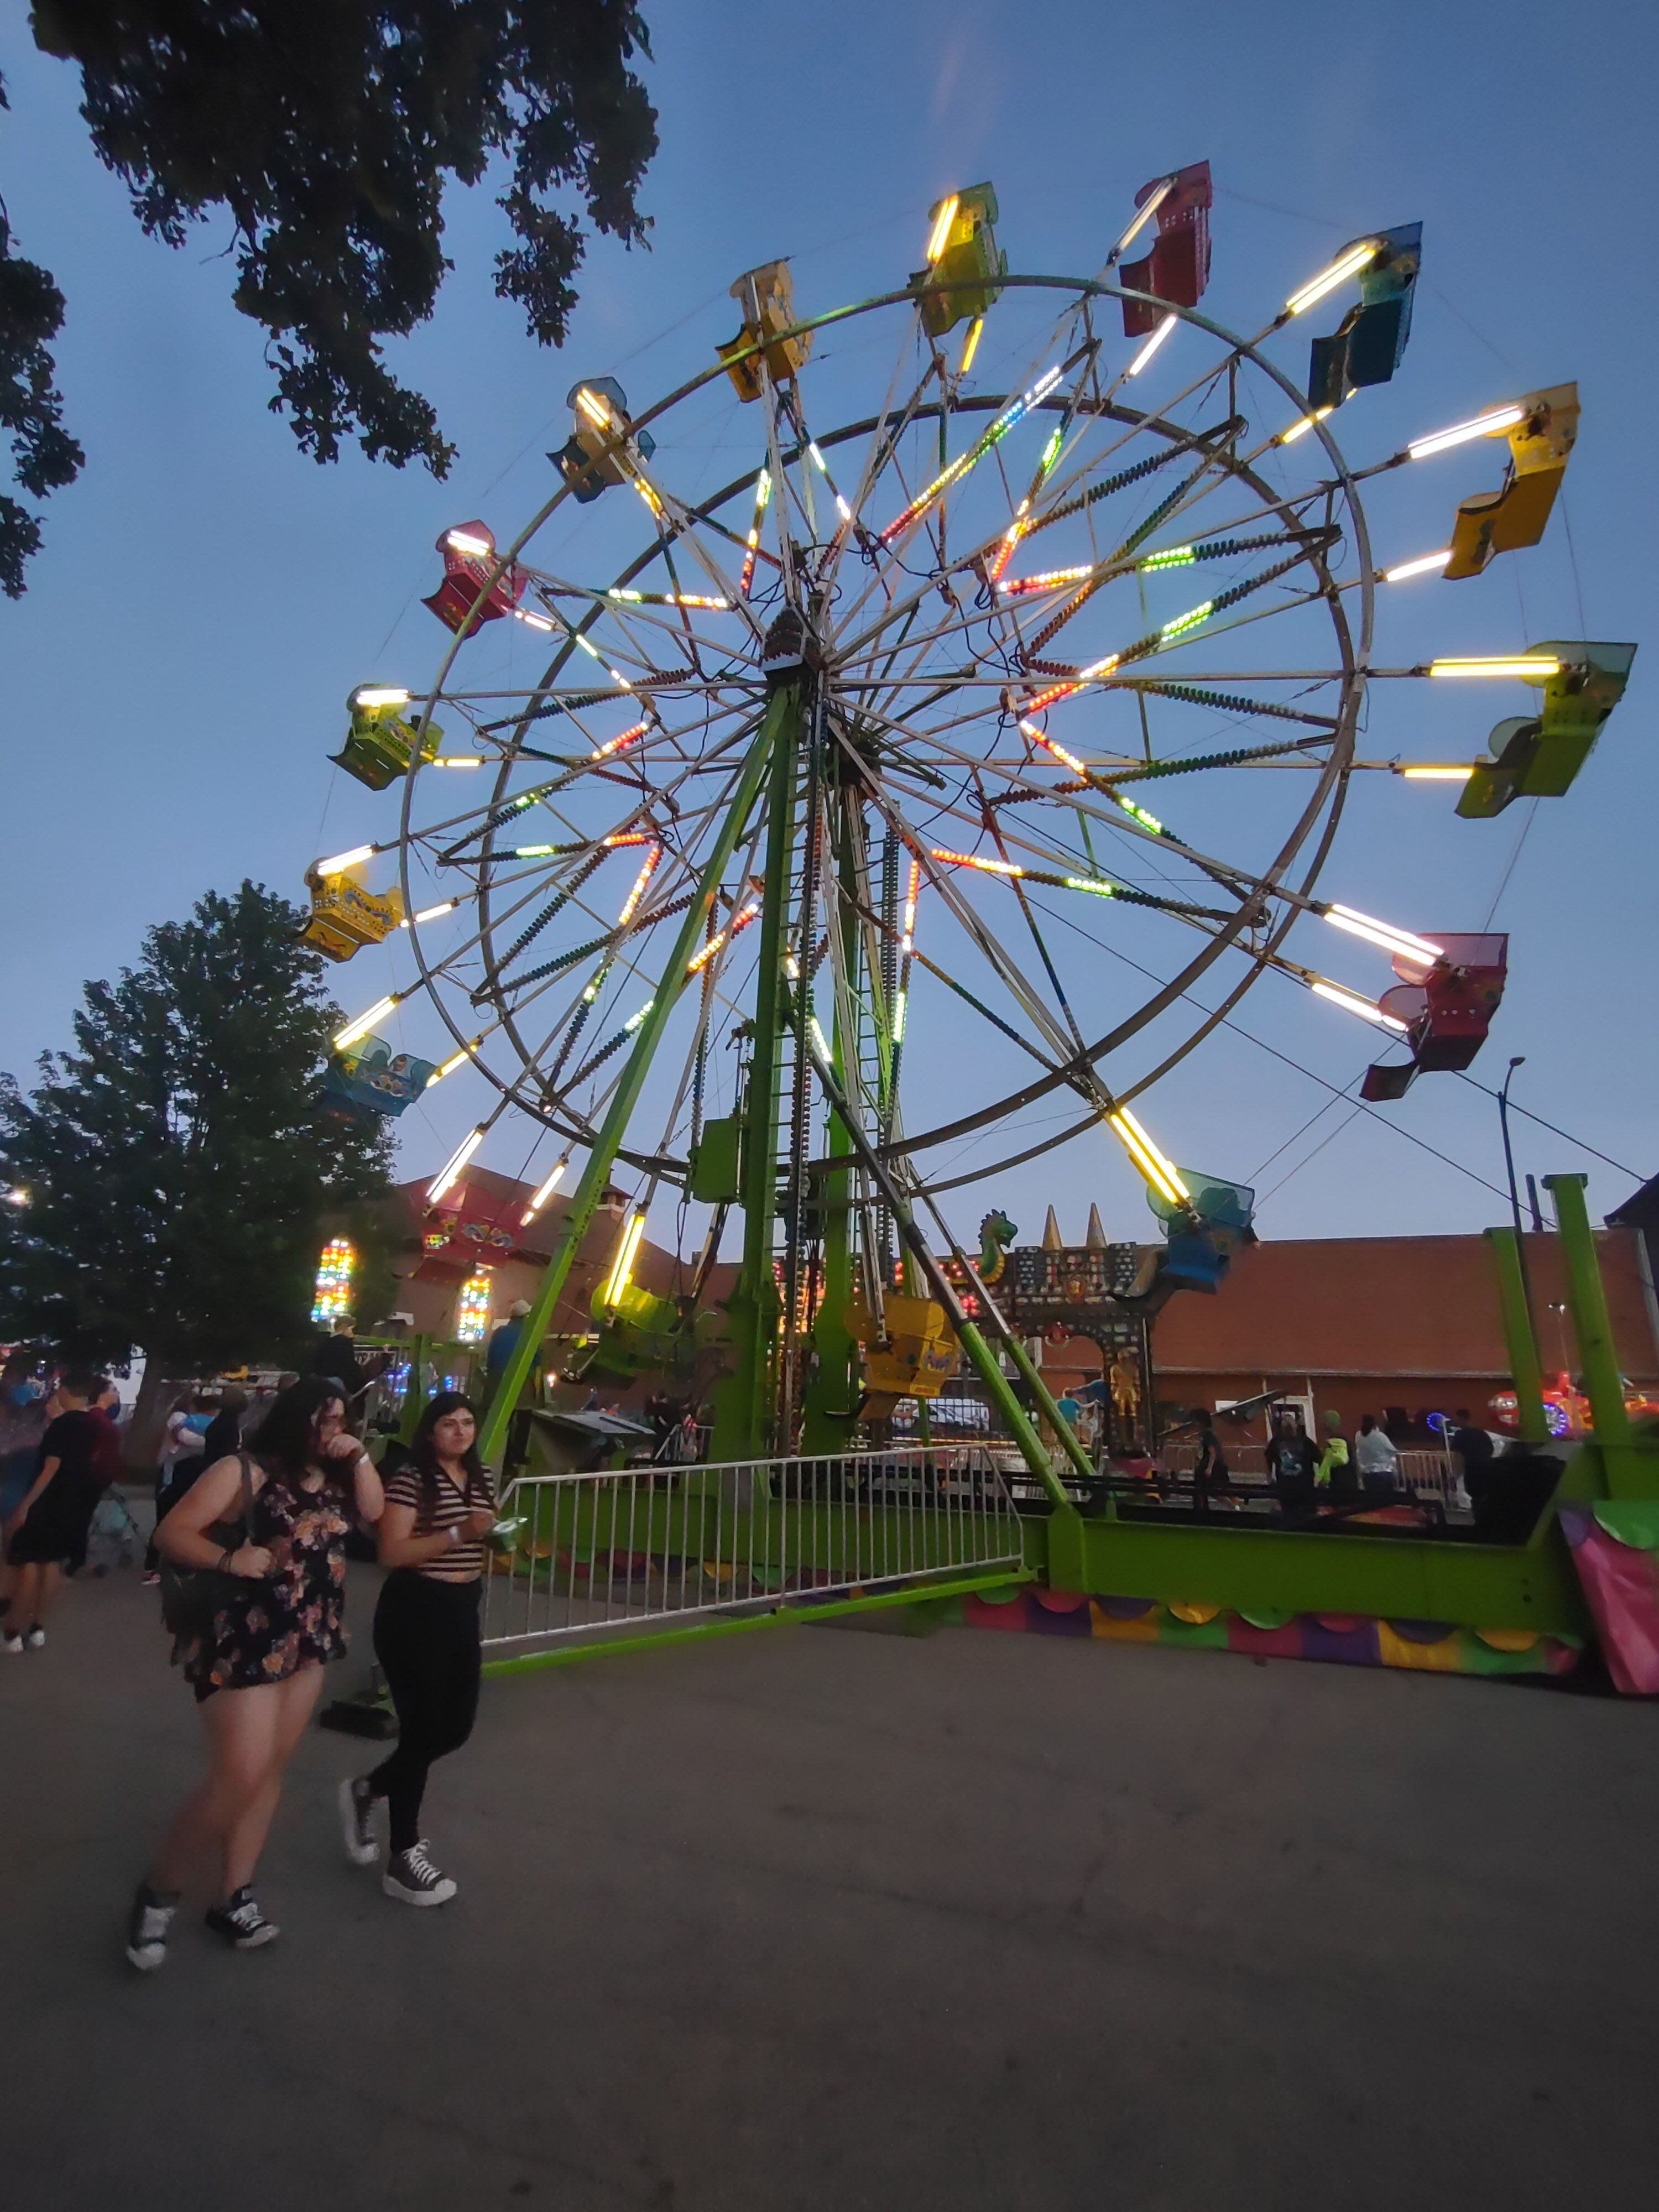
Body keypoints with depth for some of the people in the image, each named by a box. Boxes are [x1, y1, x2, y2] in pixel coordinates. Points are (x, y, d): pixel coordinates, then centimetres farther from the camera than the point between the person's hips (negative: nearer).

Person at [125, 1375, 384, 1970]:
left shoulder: (334, 1477, 5)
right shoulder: (245, 1470, -14)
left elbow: (372, 1511, -2)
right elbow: (173, 1533, -15)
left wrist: (360, 1458, -13)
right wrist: (228, 1558, -31)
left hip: (308, 1640, 7)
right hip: (241, 1641, -6)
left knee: (270, 1769, 13)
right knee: (239, 1775, -6)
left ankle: (233, 1897, 27)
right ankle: (160, 1890, 19)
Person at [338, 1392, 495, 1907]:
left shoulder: (480, 1479, 8)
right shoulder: (411, 1478, -14)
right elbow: (391, 1553, -21)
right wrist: (458, 1534, -28)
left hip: (462, 1610, 8)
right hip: (413, 1610, -8)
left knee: (456, 1727, 12)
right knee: (422, 1729, 0)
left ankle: (367, 1790, 37)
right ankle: (404, 1859, 20)